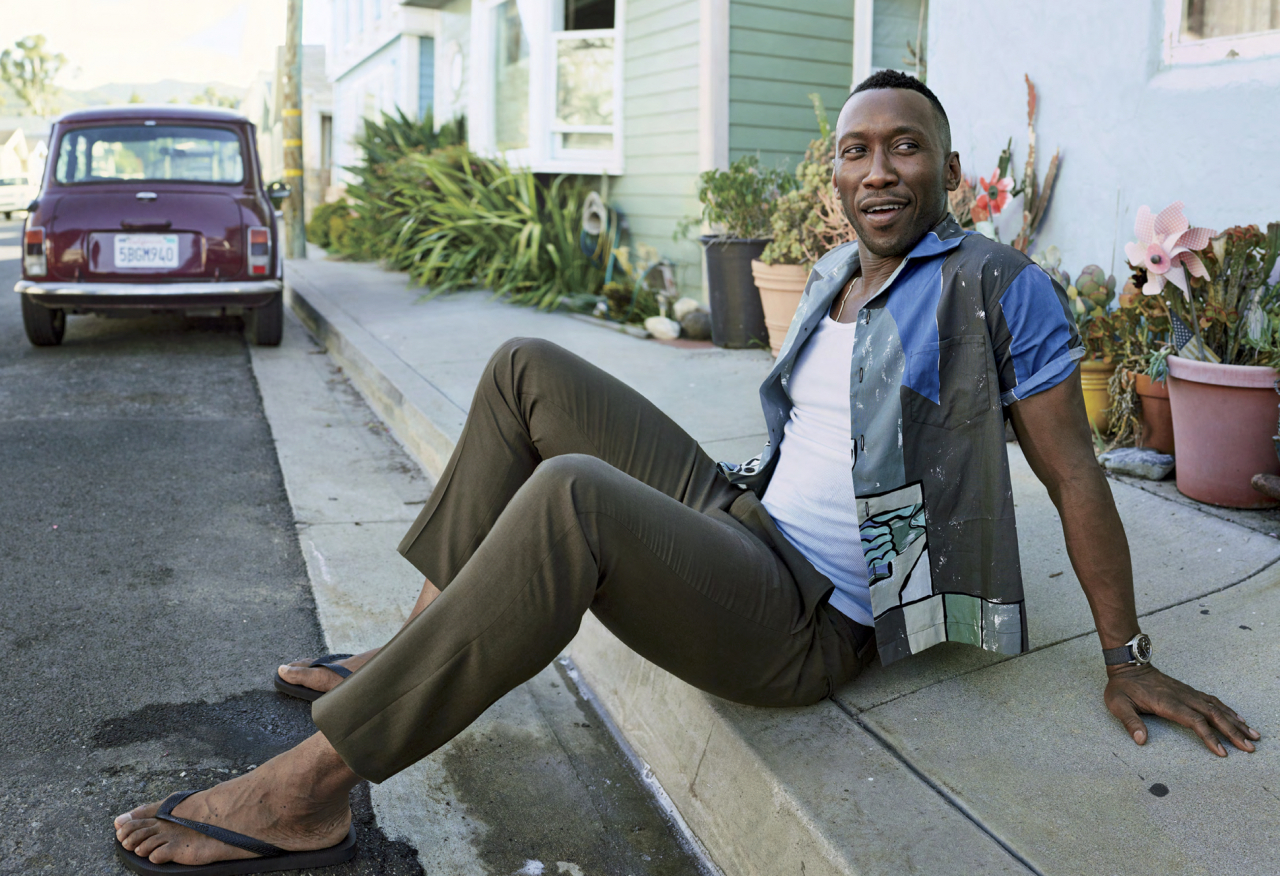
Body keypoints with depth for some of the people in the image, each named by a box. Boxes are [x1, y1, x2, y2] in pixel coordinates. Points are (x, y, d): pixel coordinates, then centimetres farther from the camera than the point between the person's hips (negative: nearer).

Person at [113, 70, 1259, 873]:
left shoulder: (1002, 291, -8)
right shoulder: (833, 275, 13)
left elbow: (1075, 478, -5)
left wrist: (1127, 659, 0)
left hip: (809, 623, -8)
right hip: (744, 519, 8)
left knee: (570, 497, -36)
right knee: (526, 370, 4)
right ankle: (421, 648, 3)